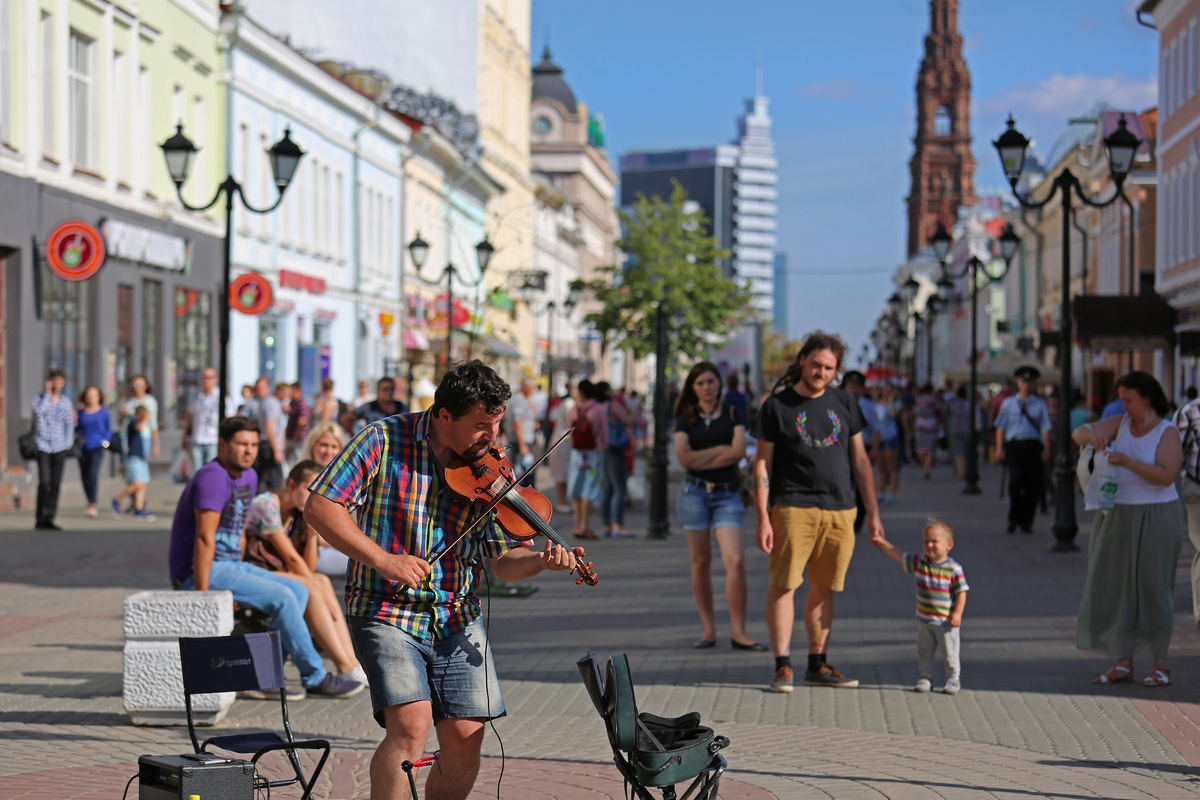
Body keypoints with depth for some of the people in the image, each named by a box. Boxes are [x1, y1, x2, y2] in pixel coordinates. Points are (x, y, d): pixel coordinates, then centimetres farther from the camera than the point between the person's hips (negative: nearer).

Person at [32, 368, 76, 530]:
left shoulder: (66, 402, 12)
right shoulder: (40, 398, 3)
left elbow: (69, 424, 14)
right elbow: (39, 410, -18)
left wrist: (68, 444, 5)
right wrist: (48, 393, -11)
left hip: (59, 448, 3)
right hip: (43, 446, -3)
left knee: (56, 483, 0)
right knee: (44, 482, -11)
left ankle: (49, 518, 4)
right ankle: (40, 518, -3)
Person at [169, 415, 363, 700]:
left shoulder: (249, 477, 13)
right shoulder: (214, 477, -18)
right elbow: (204, 539, -24)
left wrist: (239, 577, 11)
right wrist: (202, 597, -26)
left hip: (228, 565, 10)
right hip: (201, 570, -10)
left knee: (299, 591, 2)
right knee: (282, 598, -19)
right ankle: (315, 679, -8)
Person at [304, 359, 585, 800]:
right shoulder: (384, 441, -8)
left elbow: (503, 560, 2)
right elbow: (320, 506, -11)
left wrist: (540, 560, -20)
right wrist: (381, 558, -20)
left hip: (457, 619, 4)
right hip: (387, 611, -4)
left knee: (465, 739, -4)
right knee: (411, 724, -21)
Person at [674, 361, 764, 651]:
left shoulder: (733, 414, 8)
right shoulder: (686, 418, 7)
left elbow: (739, 451, -7)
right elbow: (683, 457, -8)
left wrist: (700, 459, -7)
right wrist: (721, 448, -5)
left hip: (727, 494, 0)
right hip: (694, 493, 0)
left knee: (736, 561, -13)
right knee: (701, 562, 4)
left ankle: (739, 633, -11)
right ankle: (708, 629, 13)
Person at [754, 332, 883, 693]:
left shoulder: (844, 404, 12)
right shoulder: (777, 406, 2)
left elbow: (860, 460, 15)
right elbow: (762, 463, 1)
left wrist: (873, 512, 11)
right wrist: (762, 518, -7)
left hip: (840, 510, 4)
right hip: (793, 507, -3)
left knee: (824, 588, 7)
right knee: (783, 584, -9)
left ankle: (817, 666, 14)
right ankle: (782, 667, -5)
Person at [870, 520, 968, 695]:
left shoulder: (954, 569, -12)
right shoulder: (919, 563, 2)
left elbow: (961, 592, -10)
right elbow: (899, 555, 12)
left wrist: (957, 613, -18)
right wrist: (882, 542, 11)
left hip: (946, 621, -4)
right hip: (924, 620, 5)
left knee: (950, 652, 2)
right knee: (924, 651, 9)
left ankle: (953, 679, 16)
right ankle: (925, 677, 21)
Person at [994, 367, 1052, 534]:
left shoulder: (1040, 404, 9)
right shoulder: (1009, 403, 11)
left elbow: (1045, 428, 6)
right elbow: (1001, 427, 11)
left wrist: (1046, 450, -4)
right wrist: (999, 448, 4)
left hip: (1033, 446, 1)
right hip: (1013, 446, -1)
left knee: (1032, 486, 1)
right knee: (1015, 480, -17)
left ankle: (1026, 522, 12)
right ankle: (1014, 519, -2)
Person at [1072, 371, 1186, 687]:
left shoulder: (1168, 432, -8)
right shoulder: (1121, 423, 6)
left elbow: (1166, 475, -20)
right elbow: (1079, 433, -2)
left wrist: (1127, 461, -27)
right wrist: (1092, 436, -25)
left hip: (1155, 518, -5)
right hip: (1117, 516, 5)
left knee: (1153, 588, -1)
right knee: (1117, 588, 5)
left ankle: (1161, 664, 9)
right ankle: (1123, 664, 11)